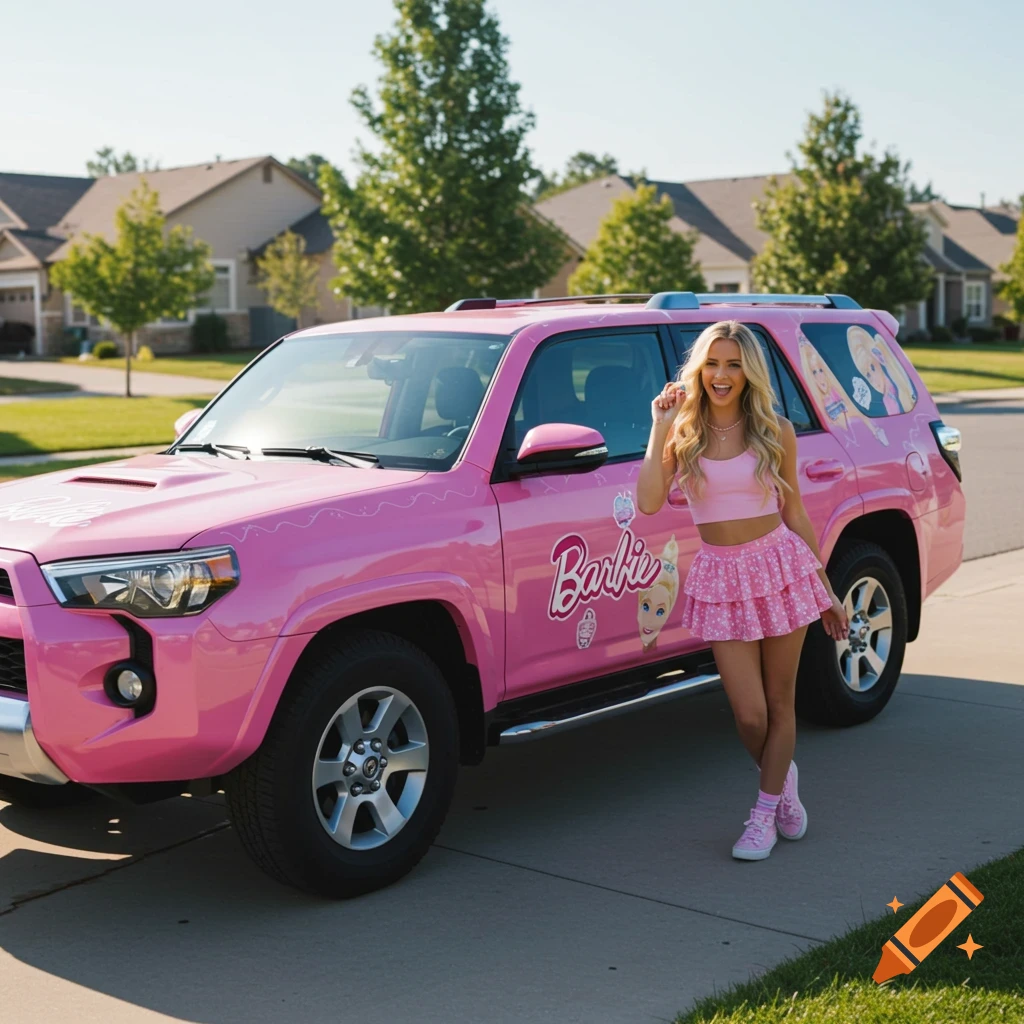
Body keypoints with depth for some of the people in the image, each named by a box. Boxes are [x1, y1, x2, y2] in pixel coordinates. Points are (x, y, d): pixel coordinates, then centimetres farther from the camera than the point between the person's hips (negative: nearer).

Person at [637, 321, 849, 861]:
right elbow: (649, 502, -14)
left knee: (780, 703, 6)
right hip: (721, 578, 0)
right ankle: (783, 779, 32)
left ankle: (765, 813, 24)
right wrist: (660, 428, -14)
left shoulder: (775, 432, 1)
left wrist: (827, 591, 10)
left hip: (781, 567, 0)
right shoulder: (683, 432, 0)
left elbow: (794, 513, 8)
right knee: (750, 715, -1)